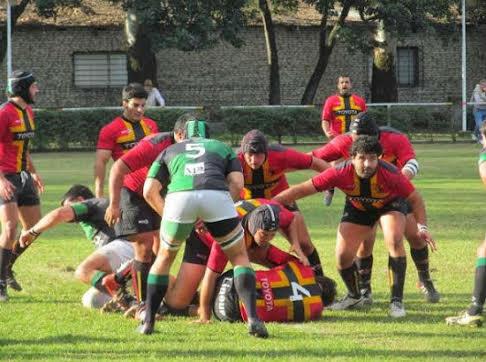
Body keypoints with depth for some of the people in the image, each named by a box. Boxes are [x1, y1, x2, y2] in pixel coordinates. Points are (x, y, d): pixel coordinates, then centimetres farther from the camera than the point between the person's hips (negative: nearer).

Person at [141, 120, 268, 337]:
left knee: (165, 256, 26)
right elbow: (237, 184, 18)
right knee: (239, 257, 16)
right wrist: (210, 217, 23)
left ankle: (148, 321, 24)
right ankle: (253, 318, -3)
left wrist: (167, 217, 33)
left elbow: (149, 191, 22)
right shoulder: (222, 148, 36)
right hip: (216, 194, -1)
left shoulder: (170, 151, 36)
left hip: (179, 196, 1)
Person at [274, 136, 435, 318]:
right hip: (357, 208, 2)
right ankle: (354, 297, 24)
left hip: (390, 203, -2)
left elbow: (415, 198, -21)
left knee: (394, 241, -28)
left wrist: (422, 226, -33)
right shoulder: (341, 173, -34)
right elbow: (303, 189, -29)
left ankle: (397, 301, -19)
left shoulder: (390, 174, -37)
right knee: (342, 255, -6)